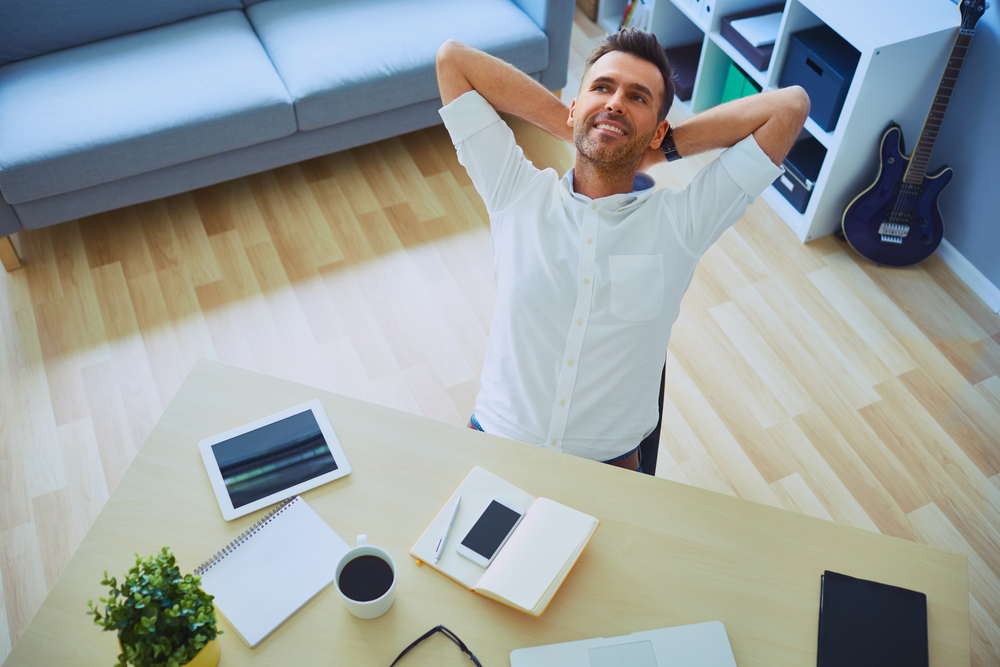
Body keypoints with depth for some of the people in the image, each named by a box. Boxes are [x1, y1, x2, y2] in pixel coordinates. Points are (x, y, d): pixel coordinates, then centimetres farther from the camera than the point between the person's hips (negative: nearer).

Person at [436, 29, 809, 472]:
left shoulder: (680, 221, -2)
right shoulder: (517, 193, 0)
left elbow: (790, 105, -2)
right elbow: (452, 58, 3)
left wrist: (664, 147, 3)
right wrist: (570, 128, 4)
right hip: (495, 441, 0)